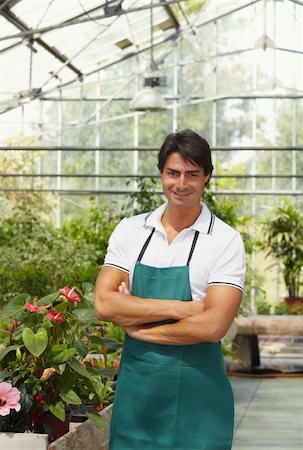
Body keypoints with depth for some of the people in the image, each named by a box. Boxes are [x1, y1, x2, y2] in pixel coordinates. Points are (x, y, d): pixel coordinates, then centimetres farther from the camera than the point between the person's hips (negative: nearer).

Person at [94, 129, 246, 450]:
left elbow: (212, 326, -16)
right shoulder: (130, 230, 4)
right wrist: (179, 308, -14)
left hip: (197, 396, -3)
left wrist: (136, 326, -10)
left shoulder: (225, 241, -6)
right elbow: (104, 304, -7)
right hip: (135, 385, 3)